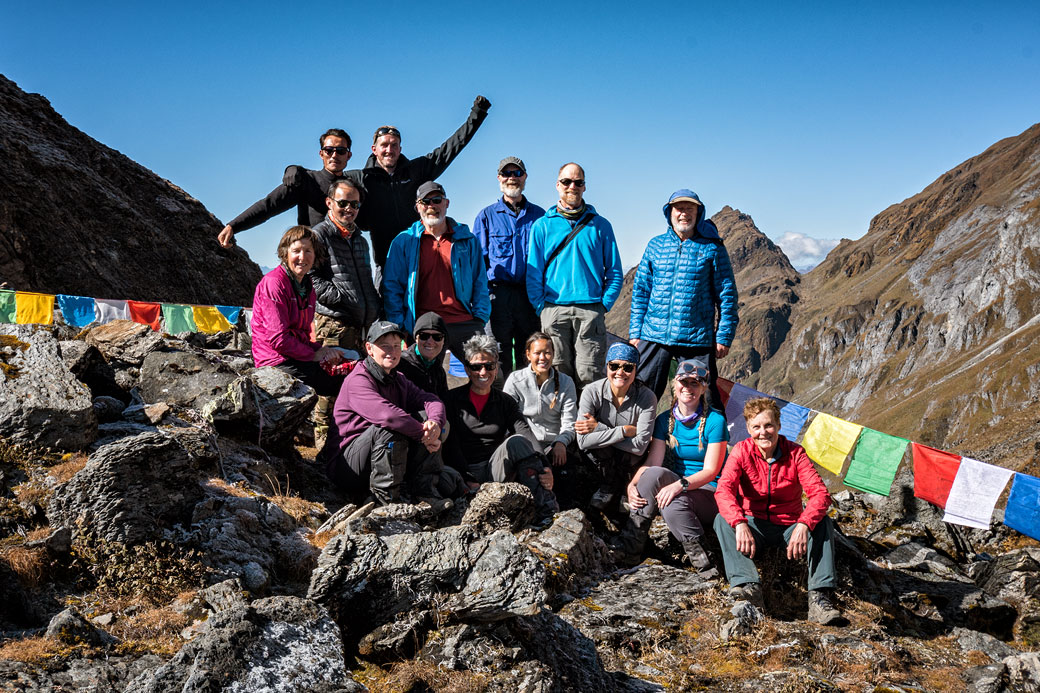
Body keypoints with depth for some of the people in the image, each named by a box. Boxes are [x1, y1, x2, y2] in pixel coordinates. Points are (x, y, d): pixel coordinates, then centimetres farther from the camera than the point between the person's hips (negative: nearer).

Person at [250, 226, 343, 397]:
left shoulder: (307, 287, 17)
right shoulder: (274, 282, -11)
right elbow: (278, 339, -17)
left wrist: (320, 349, -1)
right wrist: (313, 355, -11)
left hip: (298, 356, 9)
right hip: (278, 362, -9)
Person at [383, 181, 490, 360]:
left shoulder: (468, 240, 13)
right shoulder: (403, 242, 9)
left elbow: (480, 284, 14)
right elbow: (392, 287, 8)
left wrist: (480, 318, 2)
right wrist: (398, 325, -2)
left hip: (464, 324, 1)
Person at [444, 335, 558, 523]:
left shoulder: (505, 402, 13)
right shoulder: (453, 399, 6)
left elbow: (526, 433, -4)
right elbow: (451, 444, -4)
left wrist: (544, 467, -23)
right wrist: (468, 480, -19)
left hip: (497, 470, 3)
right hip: (467, 473, -2)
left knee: (516, 441, -29)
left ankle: (547, 510, -36)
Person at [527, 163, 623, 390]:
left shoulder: (600, 226, 11)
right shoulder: (542, 226, 11)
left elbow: (615, 273, 11)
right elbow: (534, 273, 9)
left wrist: (603, 305, 0)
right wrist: (541, 307, -2)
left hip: (590, 312, 0)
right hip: (554, 310, 0)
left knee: (589, 378, -4)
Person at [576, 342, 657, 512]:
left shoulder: (646, 397, -17)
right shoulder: (592, 391, -16)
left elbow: (640, 445, -24)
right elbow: (583, 441, -24)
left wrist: (598, 428, -25)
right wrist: (624, 431, -28)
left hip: (629, 461, 0)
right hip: (597, 460, 0)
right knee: (598, 448, -31)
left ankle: (609, 489, 0)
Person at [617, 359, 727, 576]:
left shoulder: (714, 421, -8)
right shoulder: (665, 420, 5)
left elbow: (711, 471, -14)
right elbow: (652, 462, -3)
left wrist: (680, 485, -32)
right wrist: (633, 485, -24)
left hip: (710, 495, -4)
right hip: (675, 489, 4)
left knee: (673, 503, -37)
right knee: (654, 474, -29)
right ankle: (630, 546, -26)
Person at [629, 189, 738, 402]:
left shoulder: (712, 248, 3)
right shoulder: (656, 245, 10)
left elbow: (726, 294, 4)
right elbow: (640, 290, 13)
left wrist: (724, 337, -1)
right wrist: (635, 332, 7)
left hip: (697, 339, -2)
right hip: (654, 335, 2)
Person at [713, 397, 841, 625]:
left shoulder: (795, 453, -10)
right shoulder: (741, 451, -10)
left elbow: (820, 493, -22)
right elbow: (724, 489, -26)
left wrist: (803, 525, -42)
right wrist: (740, 524, -45)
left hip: (789, 527, 0)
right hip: (754, 527, 0)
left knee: (823, 522, -28)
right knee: (722, 520, -28)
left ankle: (819, 596, -37)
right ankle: (746, 585, -44)